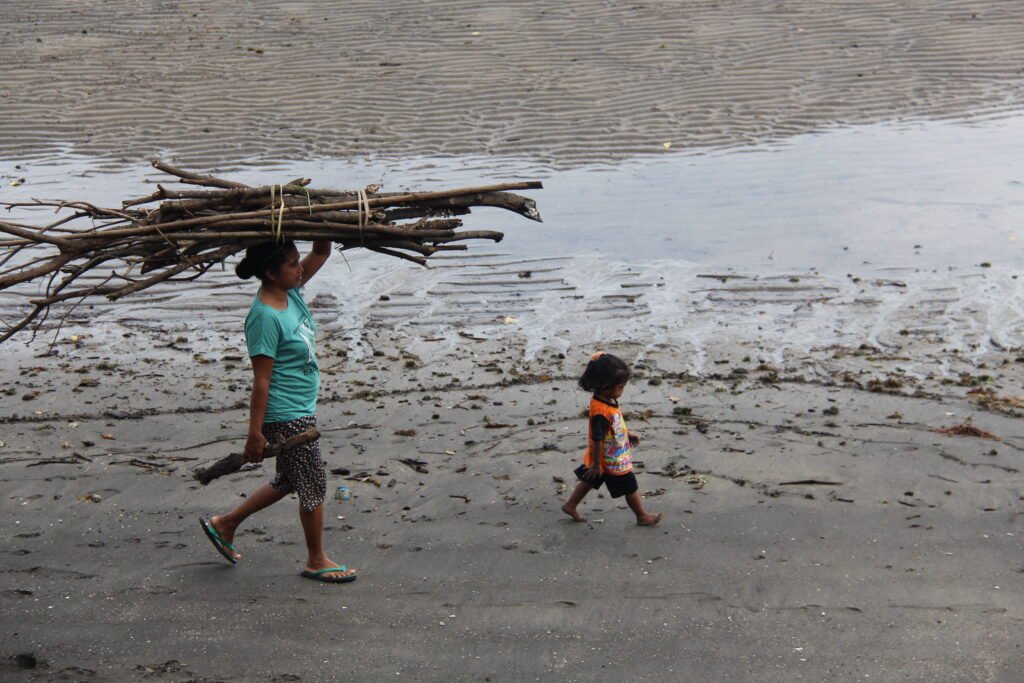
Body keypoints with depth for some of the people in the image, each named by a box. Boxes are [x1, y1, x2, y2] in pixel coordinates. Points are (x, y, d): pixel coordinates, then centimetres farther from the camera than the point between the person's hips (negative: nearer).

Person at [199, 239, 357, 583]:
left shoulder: (291, 292, 3)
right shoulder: (266, 317, -22)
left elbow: (321, 253, 11)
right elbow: (261, 381, -22)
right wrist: (255, 432, -19)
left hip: (302, 410, 10)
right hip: (287, 417, -10)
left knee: (289, 480, 22)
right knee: (314, 484, 4)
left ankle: (225, 524, 34)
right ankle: (316, 561, 22)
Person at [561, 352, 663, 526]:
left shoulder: (607, 400, -7)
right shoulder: (601, 412, -37)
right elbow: (597, 440, -30)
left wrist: (627, 434, 21)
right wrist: (596, 464, -21)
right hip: (612, 462, -9)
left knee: (590, 480, 25)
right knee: (630, 487, 11)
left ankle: (570, 505, 38)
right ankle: (642, 516, 29)